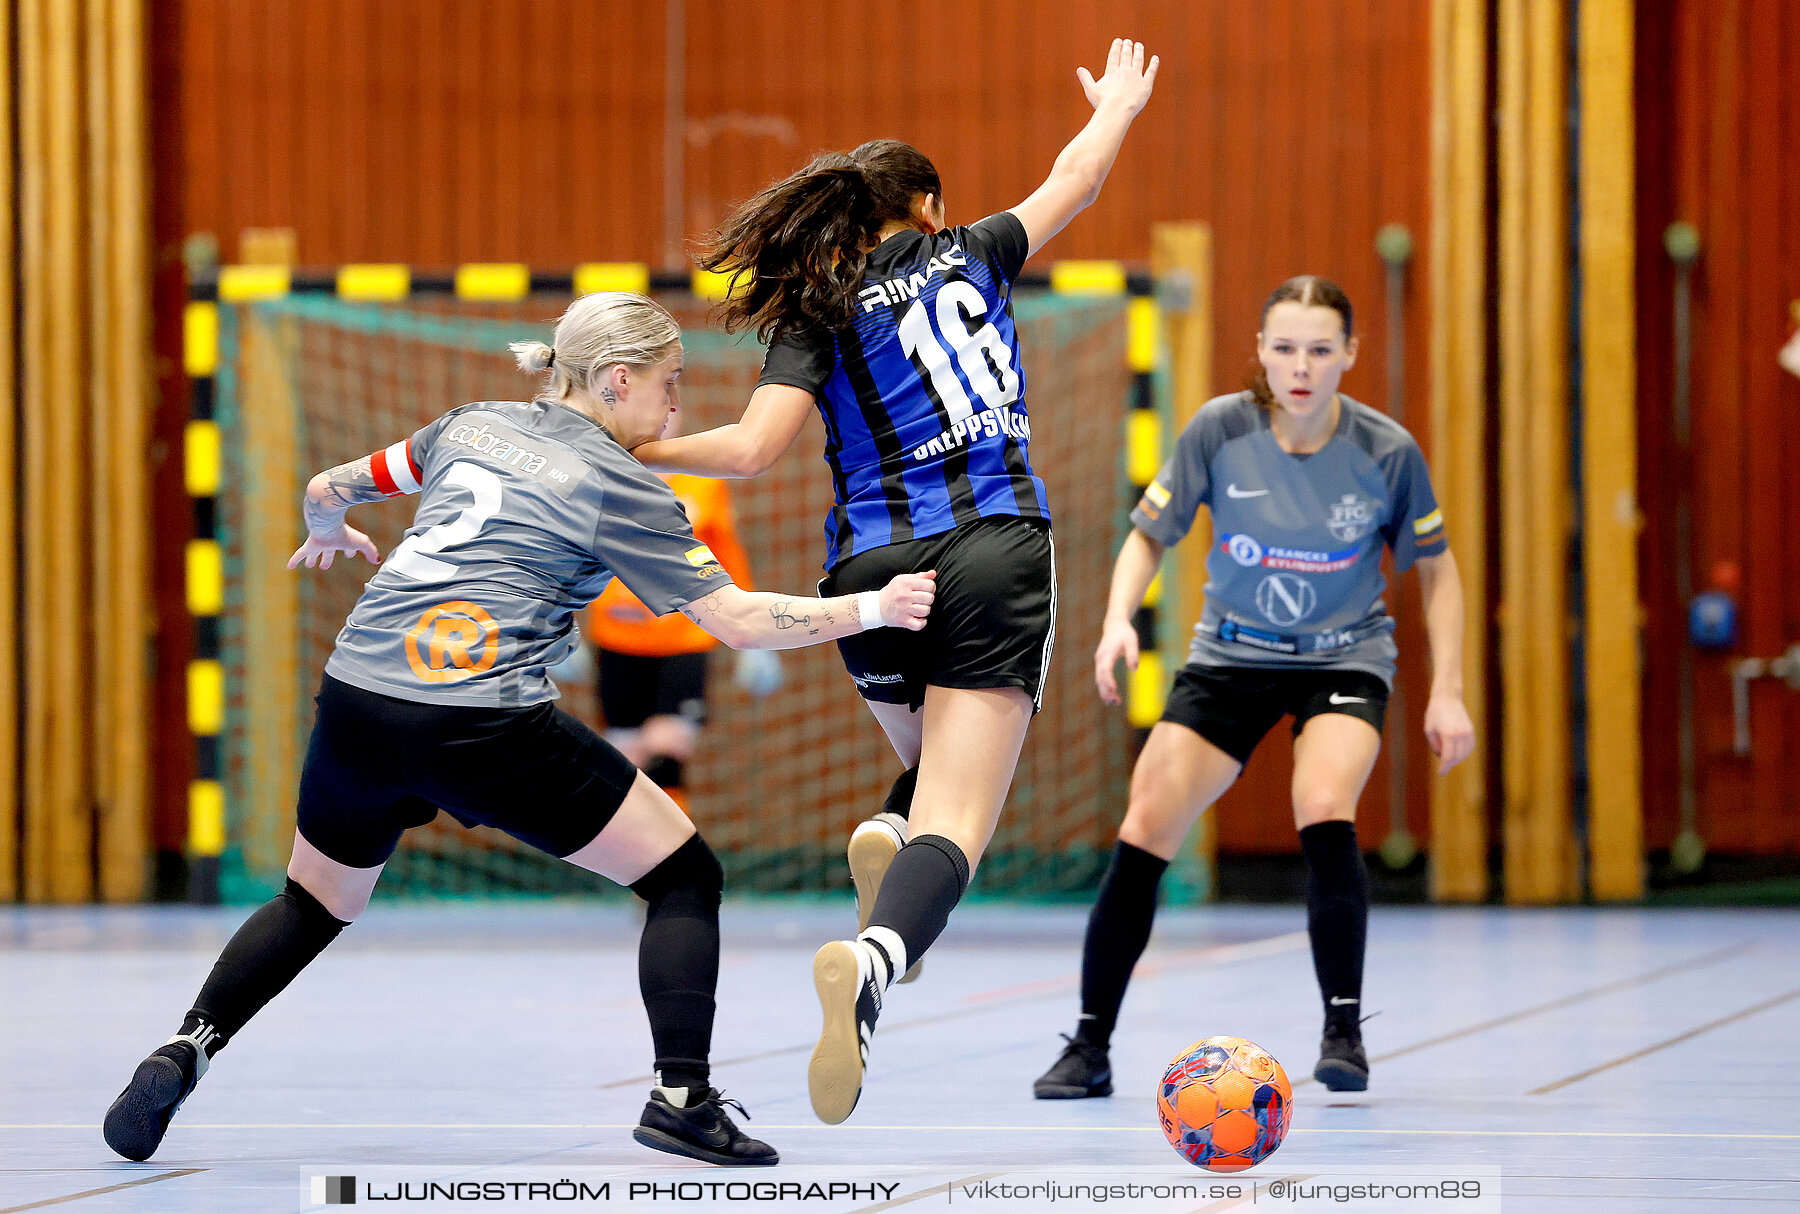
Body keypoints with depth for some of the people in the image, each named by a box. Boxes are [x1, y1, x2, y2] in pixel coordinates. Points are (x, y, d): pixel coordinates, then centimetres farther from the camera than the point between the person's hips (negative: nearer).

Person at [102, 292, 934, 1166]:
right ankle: (682, 1098, -2)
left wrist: (326, 532, 50)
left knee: (316, 903, 27)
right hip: (484, 726, -6)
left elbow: (329, 488, 28)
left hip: (355, 700, 6)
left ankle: (188, 1047, 7)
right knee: (684, 875, 8)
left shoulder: (473, 427, 18)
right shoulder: (619, 489, 2)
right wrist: (870, 609, 7)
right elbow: (738, 622, -2)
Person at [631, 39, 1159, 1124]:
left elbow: (754, 448, -6)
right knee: (957, 819, -14)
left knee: (939, 763, 32)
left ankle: (890, 833, -1)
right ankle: (870, 962, -42)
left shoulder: (816, 313, 6)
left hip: (872, 575, 2)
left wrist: (633, 449, 8)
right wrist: (1118, 107, 47)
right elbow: (1074, 184, 28)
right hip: (996, 552, -2)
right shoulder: (970, 256, 11)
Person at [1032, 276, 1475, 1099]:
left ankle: (1344, 1030, -12)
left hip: (1343, 659, -2)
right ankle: (1089, 1049, 4)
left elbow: (1434, 567, 0)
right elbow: (1149, 533, -4)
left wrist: (1447, 691, -6)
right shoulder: (1219, 430, -15)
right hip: (1231, 654, 2)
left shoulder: (1386, 451, -15)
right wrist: (1119, 618, -23)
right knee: (1143, 830, -9)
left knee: (1324, 811, -29)